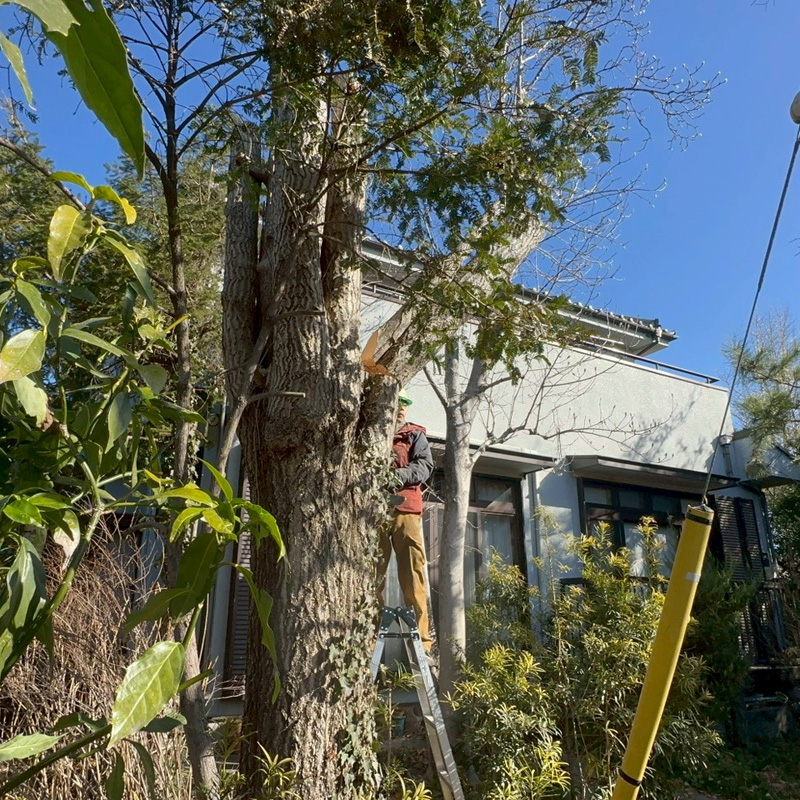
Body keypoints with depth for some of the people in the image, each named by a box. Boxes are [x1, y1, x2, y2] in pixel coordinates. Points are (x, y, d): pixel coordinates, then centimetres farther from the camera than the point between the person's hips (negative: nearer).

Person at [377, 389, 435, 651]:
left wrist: (402, 475, -18)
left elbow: (425, 465, 2)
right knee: (372, 572, 0)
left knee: (413, 573, -4)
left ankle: (421, 635, 0)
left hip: (405, 509, 0)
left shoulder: (415, 435, 16)